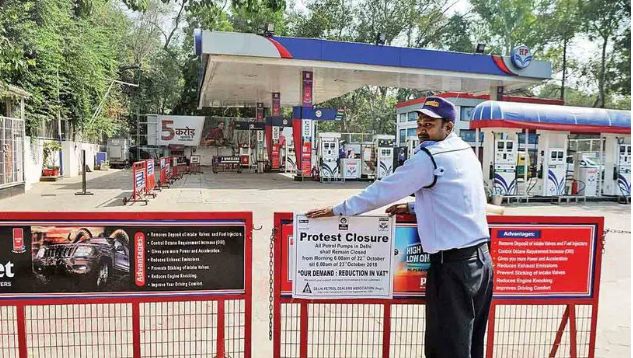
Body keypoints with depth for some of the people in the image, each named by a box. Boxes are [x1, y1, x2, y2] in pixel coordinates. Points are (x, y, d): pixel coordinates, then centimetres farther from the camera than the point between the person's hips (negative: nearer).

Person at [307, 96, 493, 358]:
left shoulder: (429, 157, -13)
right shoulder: (465, 151, 12)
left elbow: (383, 190, -10)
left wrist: (337, 210, -3)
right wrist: (415, 207, 16)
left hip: (453, 265, -9)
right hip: (482, 258, 9)